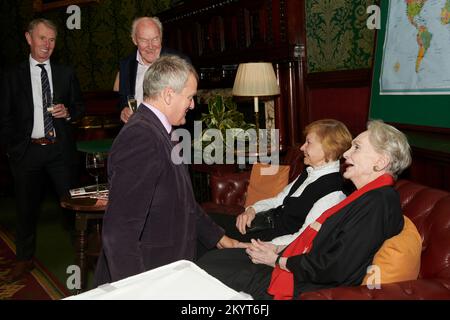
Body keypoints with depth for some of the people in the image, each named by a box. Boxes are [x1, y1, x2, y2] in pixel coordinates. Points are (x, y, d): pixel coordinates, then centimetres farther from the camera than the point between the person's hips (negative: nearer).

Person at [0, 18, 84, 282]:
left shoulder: (66, 73, 7)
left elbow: (80, 107, 12)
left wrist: (67, 112, -9)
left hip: (60, 149, 0)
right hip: (27, 150, 0)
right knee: (27, 207, 12)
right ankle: (25, 259, 27)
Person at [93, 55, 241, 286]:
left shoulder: (155, 132, 8)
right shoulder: (141, 137, -23)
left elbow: (182, 201, 17)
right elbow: (118, 233, -28)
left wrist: (217, 237, 20)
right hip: (142, 281, -9)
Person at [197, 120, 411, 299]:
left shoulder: (379, 203, -20)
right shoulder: (364, 196, 12)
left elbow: (334, 270, -24)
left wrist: (278, 261, -11)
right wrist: (280, 250, 4)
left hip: (303, 287, -9)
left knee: (207, 271, -7)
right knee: (211, 258, 7)